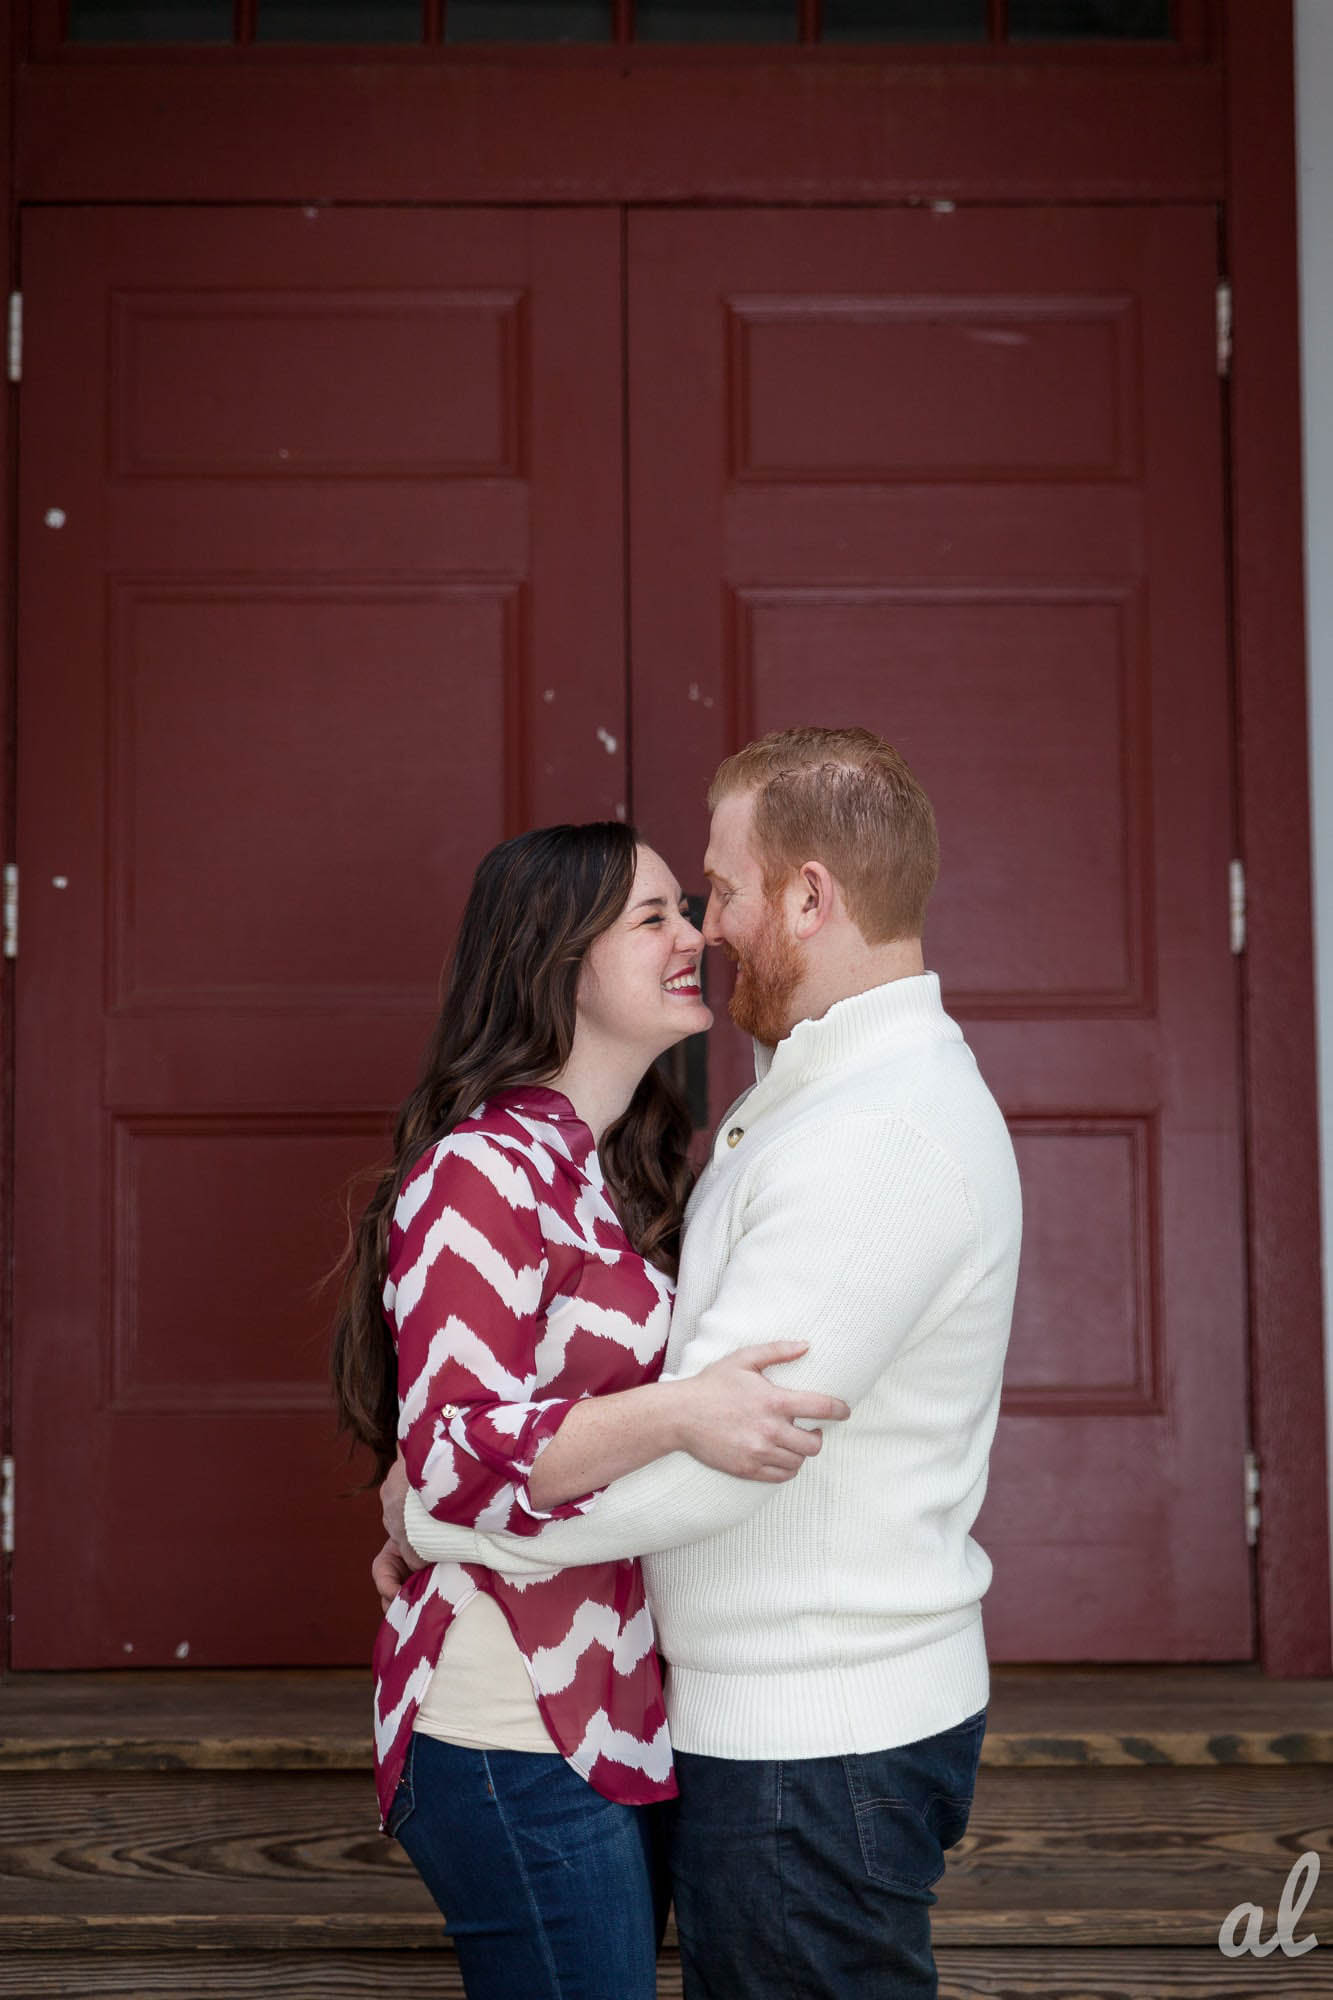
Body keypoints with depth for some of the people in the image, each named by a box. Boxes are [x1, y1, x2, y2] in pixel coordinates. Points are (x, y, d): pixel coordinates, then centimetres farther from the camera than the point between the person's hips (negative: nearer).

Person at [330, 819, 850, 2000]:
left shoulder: (617, 1173, 15)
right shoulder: (481, 1174, -16)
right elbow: (453, 1453, -23)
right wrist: (674, 1416, -34)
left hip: (618, 1716, 10)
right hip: (518, 1738, -9)